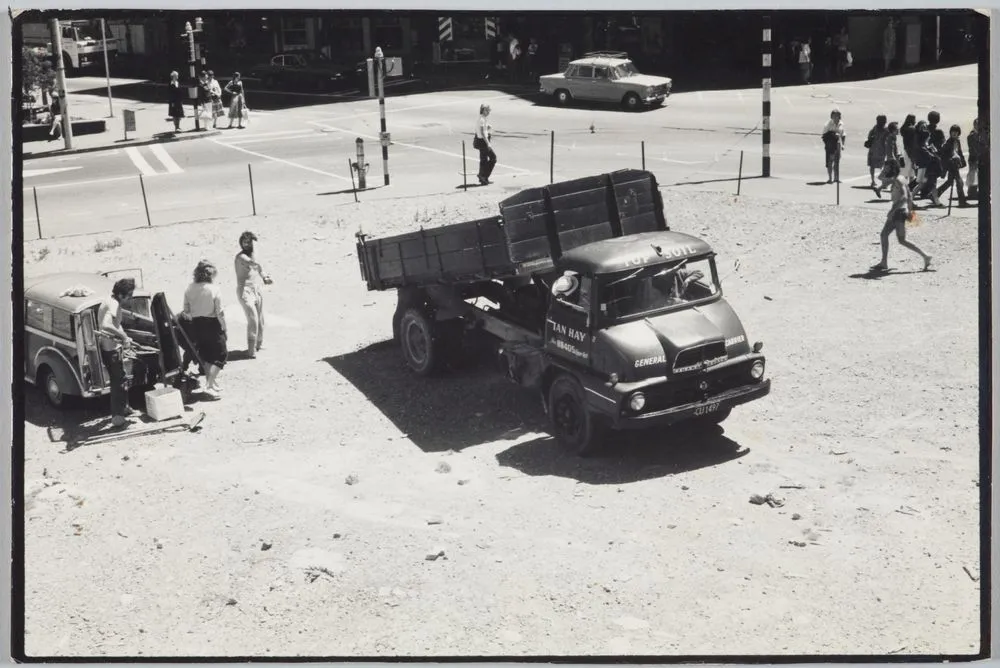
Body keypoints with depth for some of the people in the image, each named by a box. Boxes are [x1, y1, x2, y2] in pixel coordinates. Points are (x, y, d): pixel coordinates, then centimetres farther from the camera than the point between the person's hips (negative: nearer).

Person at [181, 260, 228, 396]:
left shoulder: (189, 289, -2)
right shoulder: (214, 289, -15)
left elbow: (186, 311, 3)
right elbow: (220, 312, -13)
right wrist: (224, 329, -4)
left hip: (196, 324, 5)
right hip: (212, 324, -5)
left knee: (206, 355, 20)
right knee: (221, 354, 7)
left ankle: (212, 382, 27)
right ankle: (209, 385, -3)